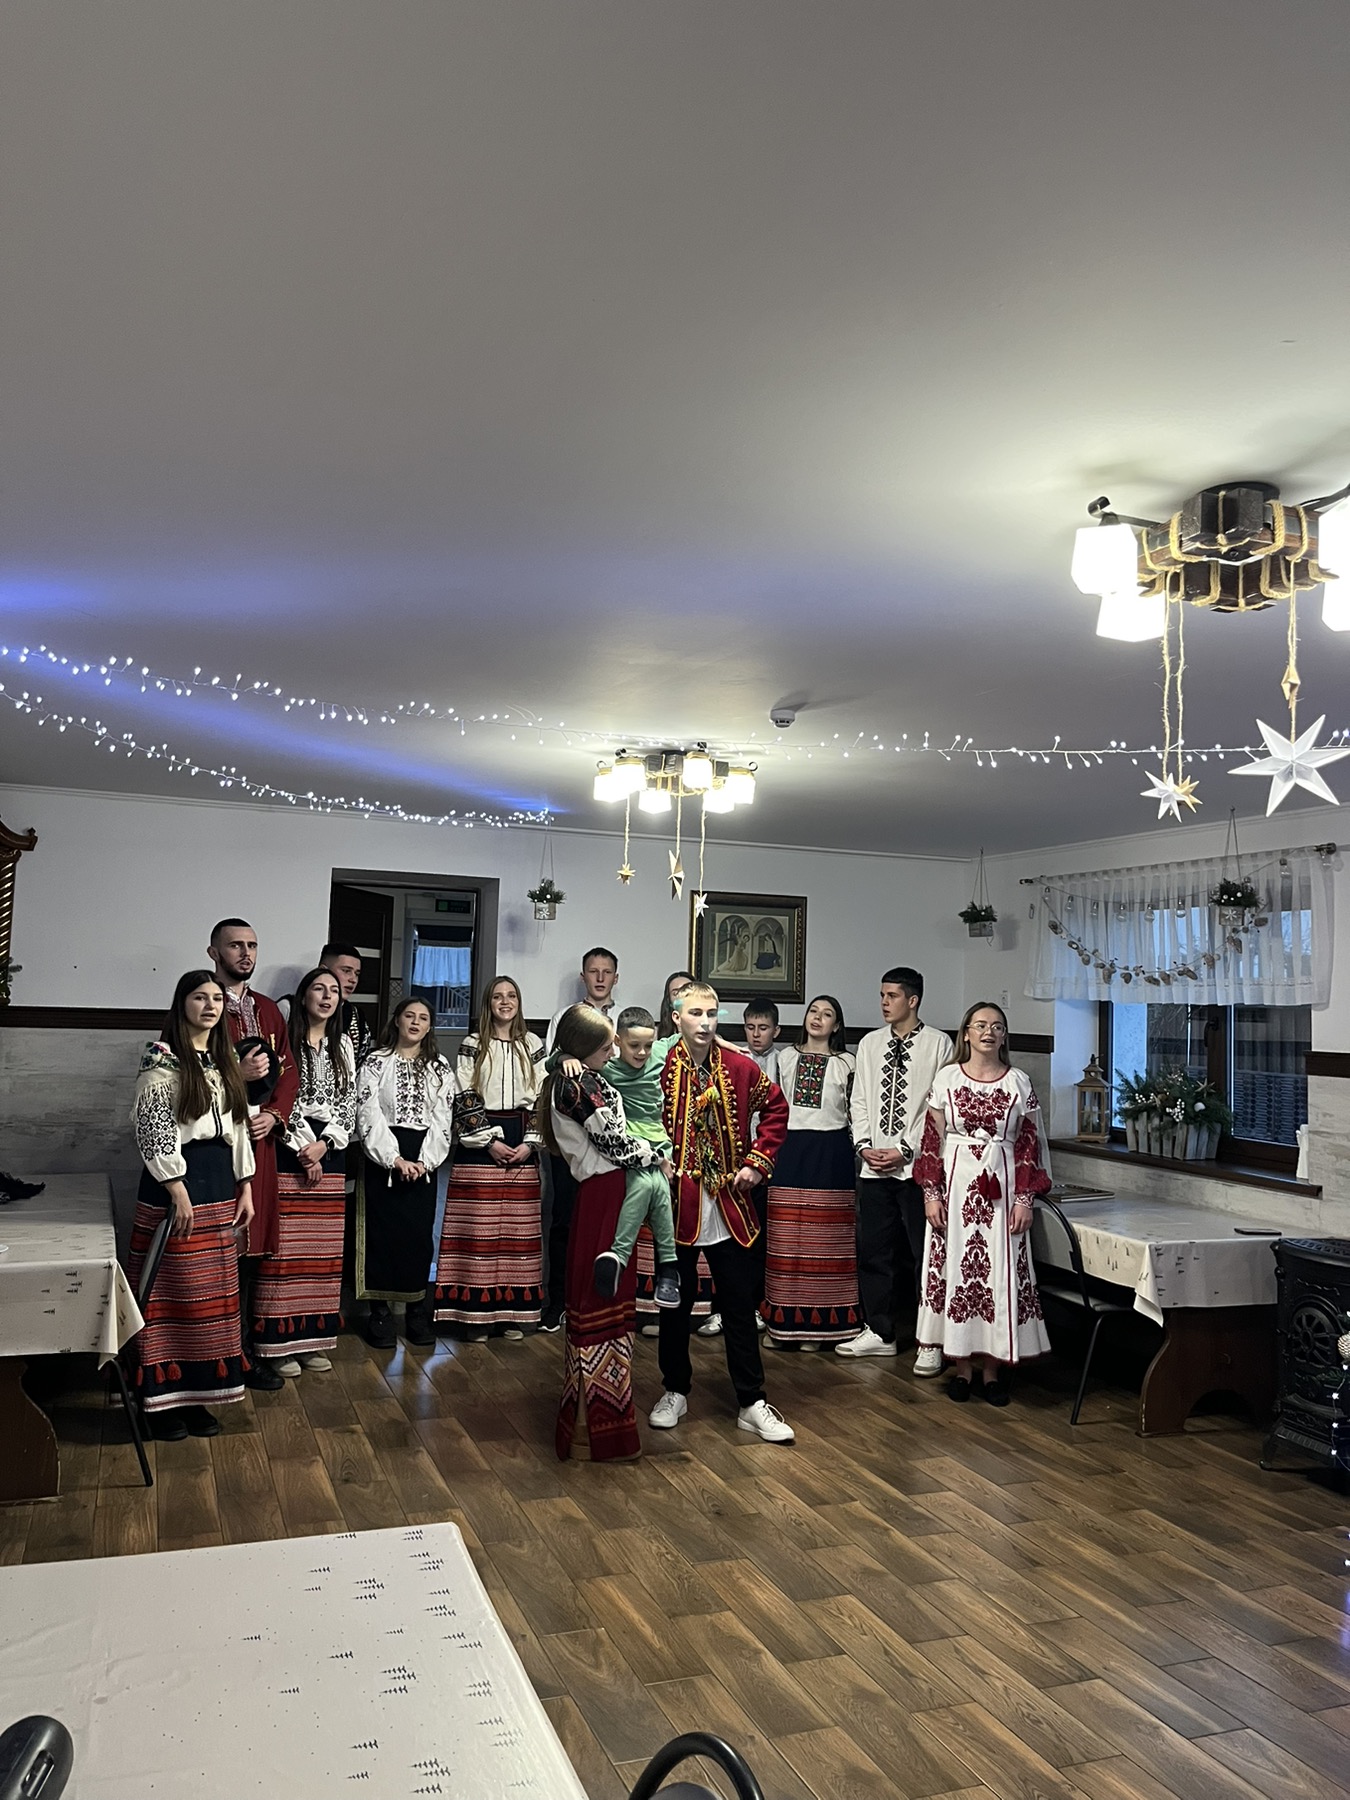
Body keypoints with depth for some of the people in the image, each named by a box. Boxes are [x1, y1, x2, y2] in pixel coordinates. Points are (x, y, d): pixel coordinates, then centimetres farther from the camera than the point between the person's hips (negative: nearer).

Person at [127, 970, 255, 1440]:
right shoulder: (162, 1058, -8)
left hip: (220, 1181, 7)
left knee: (211, 1294, 10)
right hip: (176, 1179, -7)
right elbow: (152, 1128, -14)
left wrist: (245, 1187, 11)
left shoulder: (224, 1061, 13)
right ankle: (162, 1399, 10)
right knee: (171, 1292, -1)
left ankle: (196, 1393, 20)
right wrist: (178, 1190, -17)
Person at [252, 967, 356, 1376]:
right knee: (284, 1246, -5)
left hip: (329, 1153, 5)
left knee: (324, 1248, 7)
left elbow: (349, 1102, 9)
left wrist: (324, 1144, -5)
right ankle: (280, 1342, 4)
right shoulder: (285, 1040, -3)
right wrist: (303, 1147, -12)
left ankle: (314, 1339, 16)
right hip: (289, 1151, -5)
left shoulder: (342, 1045, 13)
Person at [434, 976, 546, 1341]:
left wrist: (530, 1142, -4)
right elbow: (464, 1099, -4)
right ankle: (476, 1311, 1)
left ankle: (513, 1311, 11)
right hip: (480, 1141, -2)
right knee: (478, 1226, -5)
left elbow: (541, 1098, 7)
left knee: (518, 1227, 4)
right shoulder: (472, 1045, 2)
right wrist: (489, 1141, -11)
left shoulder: (532, 1045, 10)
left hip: (522, 1142, 3)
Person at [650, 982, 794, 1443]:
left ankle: (752, 1404, 17)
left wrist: (758, 1161, 4)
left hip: (729, 1204, 2)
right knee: (675, 1304, 12)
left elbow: (776, 1108, 12)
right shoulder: (660, 1067, -7)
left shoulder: (740, 1067, 0)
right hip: (677, 1205, -2)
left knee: (740, 1306, 7)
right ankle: (675, 1392, 29)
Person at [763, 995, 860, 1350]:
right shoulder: (786, 1057, 11)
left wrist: (858, 1147, 1)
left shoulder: (845, 1063, 5)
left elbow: (854, 1111, 8)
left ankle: (818, 1324, 7)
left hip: (830, 1153, -2)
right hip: (790, 1149, 2)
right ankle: (784, 1320, 8)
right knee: (786, 1239, 1)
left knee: (824, 1240, 0)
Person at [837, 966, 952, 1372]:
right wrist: (864, 1145, 0)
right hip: (873, 1166, 5)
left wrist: (905, 1150, -12)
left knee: (925, 1252, 1)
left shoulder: (938, 1044, -5)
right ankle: (879, 1332, 24)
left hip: (916, 1166, -5)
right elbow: (859, 1100, 13)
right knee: (873, 1250, 11)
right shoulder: (870, 1043, 11)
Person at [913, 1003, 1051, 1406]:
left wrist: (1025, 1199, -2)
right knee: (955, 1269, 3)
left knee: (1000, 1275, 1)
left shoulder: (1019, 1083, 4)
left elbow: (1030, 1144, 4)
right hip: (955, 1184, 0)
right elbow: (932, 1139, 2)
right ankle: (962, 1365, 14)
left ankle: (992, 1368, 13)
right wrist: (931, 1193, -3)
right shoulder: (947, 1077, 2)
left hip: (1001, 1189, 0)